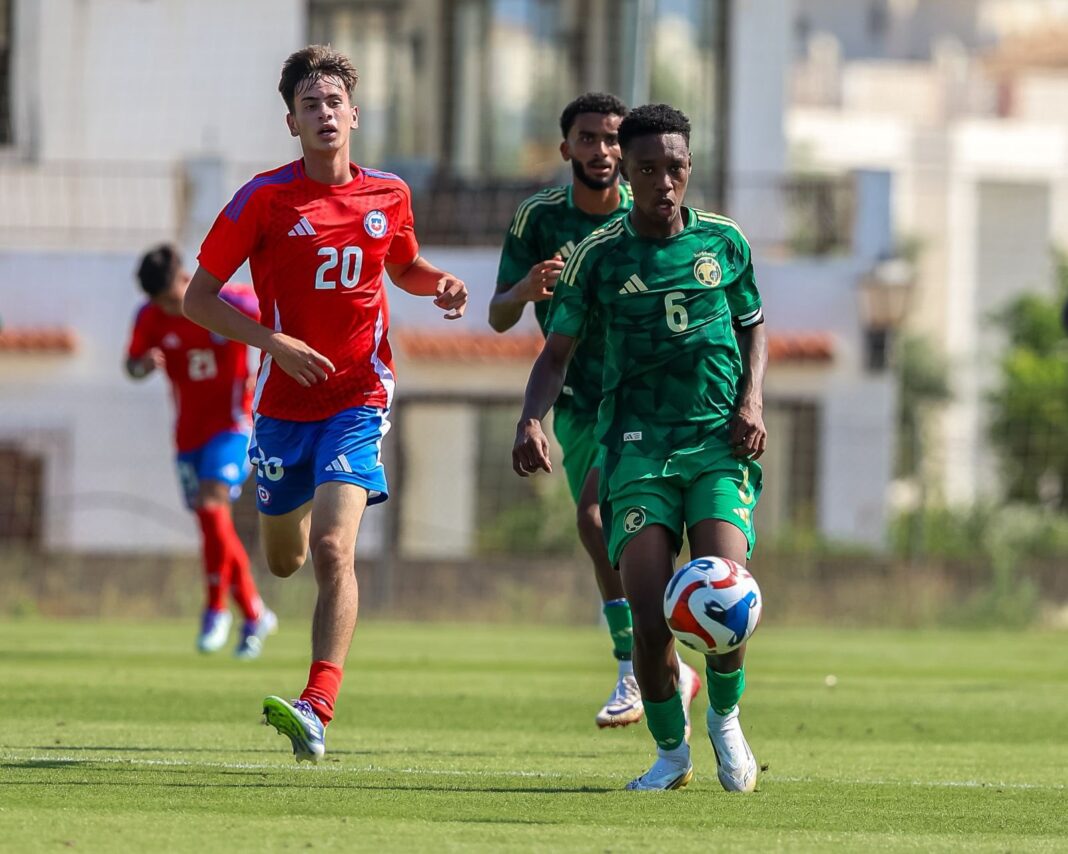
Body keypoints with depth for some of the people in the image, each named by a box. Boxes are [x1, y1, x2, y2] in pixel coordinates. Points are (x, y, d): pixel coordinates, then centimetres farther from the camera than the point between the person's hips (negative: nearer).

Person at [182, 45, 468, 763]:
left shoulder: (388, 195, 2)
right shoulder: (265, 198, -7)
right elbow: (198, 296, -4)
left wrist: (439, 285, 0)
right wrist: (274, 341, -18)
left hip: (358, 400, -1)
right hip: (284, 402, 1)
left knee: (333, 549, -21)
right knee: (283, 560, 16)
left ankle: (317, 710, -28)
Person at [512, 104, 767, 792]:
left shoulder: (723, 241, 7)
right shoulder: (599, 255, 2)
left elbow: (753, 324, 21)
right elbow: (558, 353, 5)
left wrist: (752, 400, 3)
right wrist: (532, 420, -13)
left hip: (719, 441, 0)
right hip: (638, 445, 0)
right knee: (651, 618, -12)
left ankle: (726, 716, 11)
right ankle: (671, 752, 11)